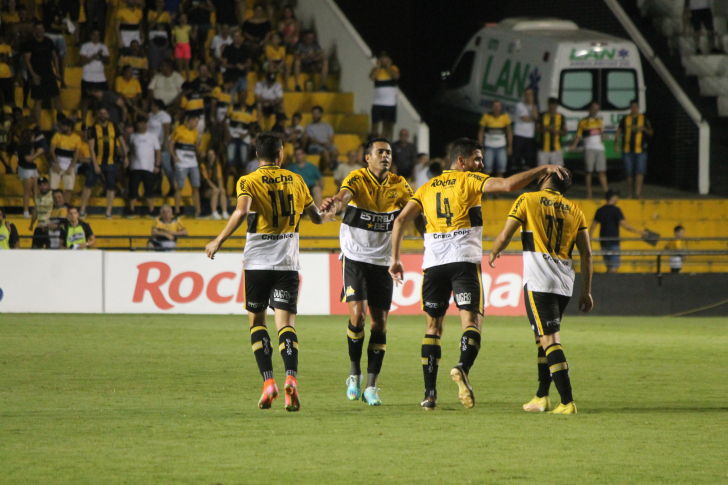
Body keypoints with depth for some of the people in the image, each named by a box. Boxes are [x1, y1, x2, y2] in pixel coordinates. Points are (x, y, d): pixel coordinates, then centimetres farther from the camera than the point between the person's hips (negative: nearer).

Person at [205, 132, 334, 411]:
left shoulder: (248, 182, -1)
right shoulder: (295, 181, 9)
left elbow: (241, 211, -20)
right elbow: (316, 217, 17)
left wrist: (219, 241, -13)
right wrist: (329, 216, 40)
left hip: (257, 261, -2)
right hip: (288, 262, 2)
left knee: (257, 320, 11)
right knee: (286, 322, -2)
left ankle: (268, 381, -2)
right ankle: (291, 377, -26)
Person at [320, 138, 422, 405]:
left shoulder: (399, 185, 1)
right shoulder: (357, 179, -11)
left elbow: (416, 215, 0)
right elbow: (344, 195, -32)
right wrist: (334, 203, -56)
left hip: (383, 261, 3)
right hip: (355, 258, -3)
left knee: (379, 321, -1)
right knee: (358, 313, -17)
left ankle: (371, 386, 6)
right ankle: (354, 373, 4)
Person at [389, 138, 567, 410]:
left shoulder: (427, 188, 19)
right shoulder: (469, 180, 5)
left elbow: (401, 220, 12)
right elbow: (508, 185, -10)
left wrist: (396, 259, 16)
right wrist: (543, 170, -3)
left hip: (433, 262, 4)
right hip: (464, 259, -4)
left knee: (433, 326, 11)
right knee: (471, 320, -8)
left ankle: (429, 393, 4)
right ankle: (463, 368, -36)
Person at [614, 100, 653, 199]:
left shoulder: (644, 119, 7)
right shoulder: (625, 119, 10)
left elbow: (651, 133, 10)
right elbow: (618, 132, 14)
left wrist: (644, 129, -11)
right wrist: (616, 144, 1)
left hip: (640, 150, -1)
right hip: (627, 150, 1)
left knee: (640, 171, -14)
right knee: (629, 173, 3)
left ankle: (638, 193, -20)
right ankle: (631, 193, 13)